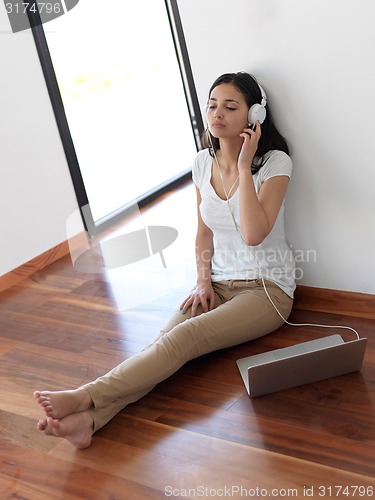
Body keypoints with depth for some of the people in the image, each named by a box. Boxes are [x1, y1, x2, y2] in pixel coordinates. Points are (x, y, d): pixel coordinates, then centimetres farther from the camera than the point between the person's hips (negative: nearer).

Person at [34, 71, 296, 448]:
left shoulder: (275, 162, -11)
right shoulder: (203, 163, 5)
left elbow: (254, 234, -24)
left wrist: (244, 167, -21)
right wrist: (203, 282, -1)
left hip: (267, 288, -4)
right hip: (219, 284, 5)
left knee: (185, 337, -29)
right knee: (166, 340, -24)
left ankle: (85, 397, -39)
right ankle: (89, 418, -41)